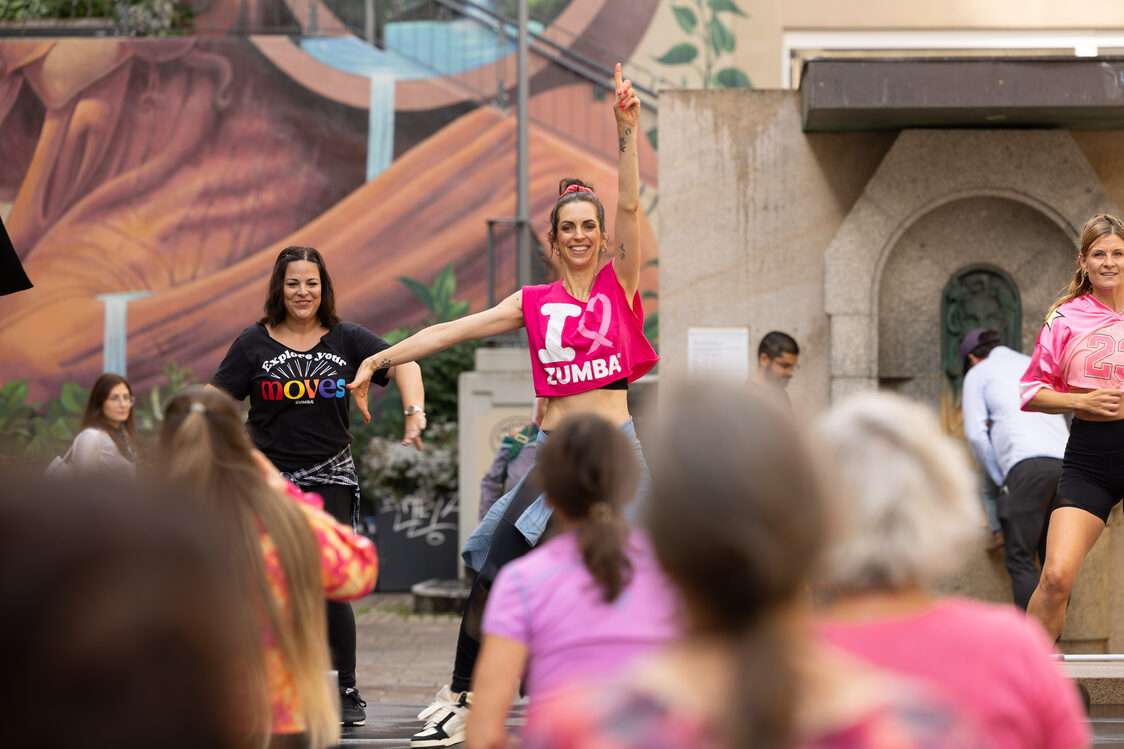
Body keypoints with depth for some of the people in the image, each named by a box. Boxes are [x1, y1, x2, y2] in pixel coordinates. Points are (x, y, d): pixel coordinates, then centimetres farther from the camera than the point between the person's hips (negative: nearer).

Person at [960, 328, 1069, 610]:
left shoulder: (978, 375, 15)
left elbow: (976, 434, 6)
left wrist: (1001, 480, 13)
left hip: (1028, 464, -6)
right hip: (1063, 462, 6)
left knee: (1020, 560, -8)